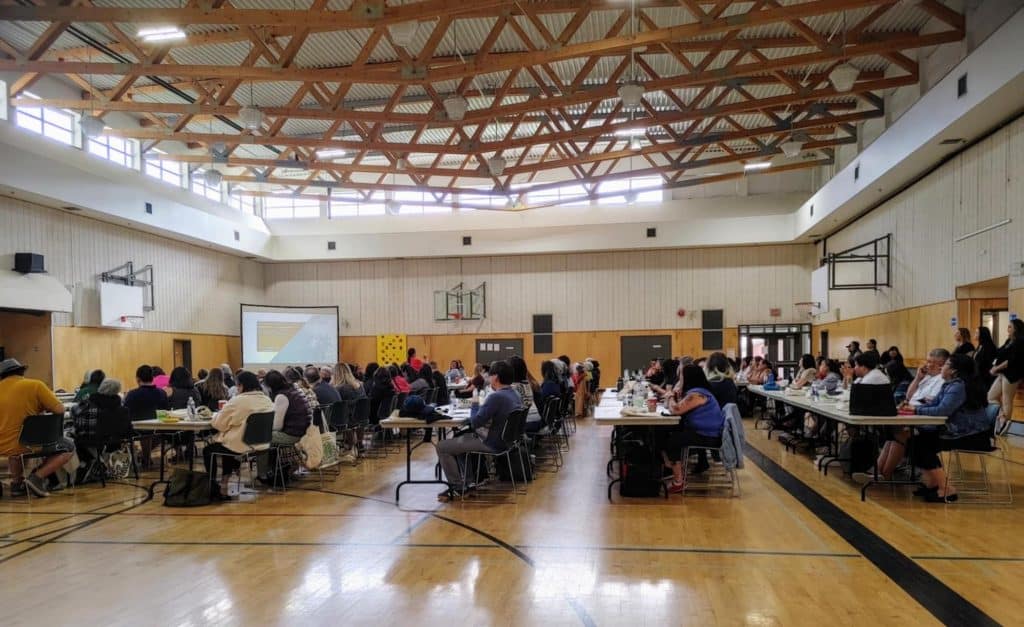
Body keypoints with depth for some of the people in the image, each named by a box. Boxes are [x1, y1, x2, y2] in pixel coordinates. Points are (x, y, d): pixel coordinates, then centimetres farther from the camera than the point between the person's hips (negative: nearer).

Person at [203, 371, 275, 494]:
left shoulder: (238, 401, -18)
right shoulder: (267, 400, 0)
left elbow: (218, 424, -10)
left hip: (240, 447, -7)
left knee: (207, 450, 19)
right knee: (228, 443, 34)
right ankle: (224, 481, 35)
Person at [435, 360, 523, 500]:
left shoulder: (496, 397, -26)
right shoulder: (514, 395, 4)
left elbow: (475, 422, -24)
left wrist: (474, 405, -6)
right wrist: (480, 406, 3)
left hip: (492, 444, -10)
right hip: (505, 440, 10)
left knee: (442, 446, 0)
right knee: (459, 439, 29)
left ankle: (457, 487, 8)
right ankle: (466, 481, 29)